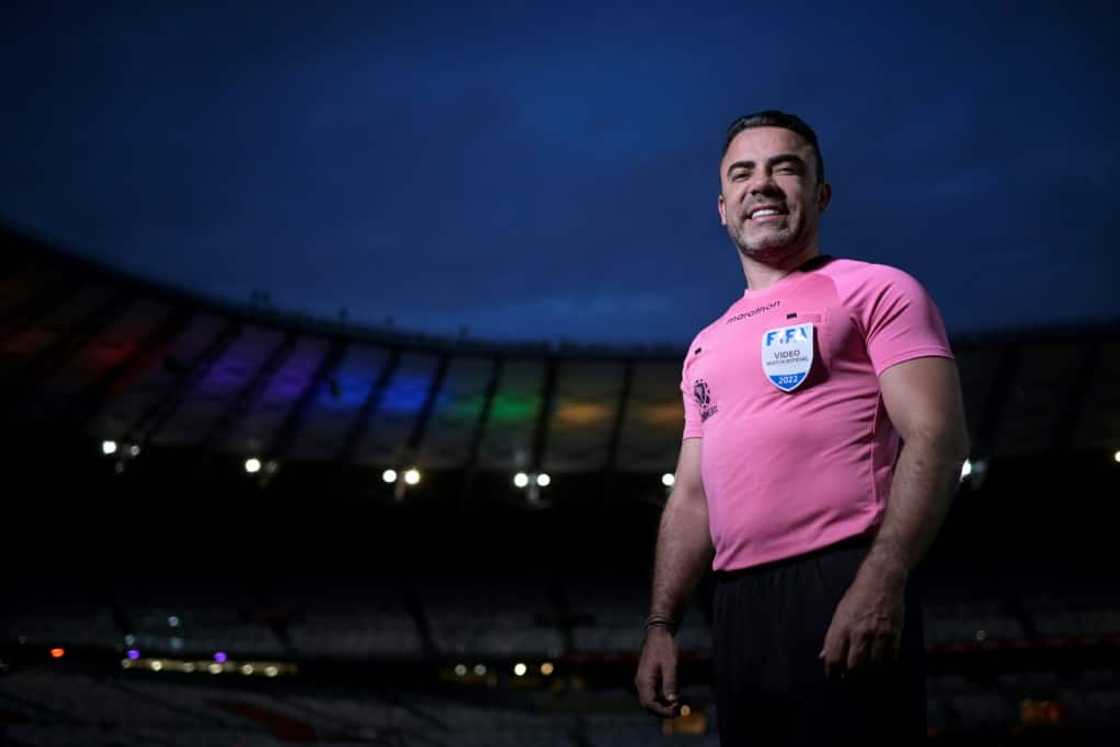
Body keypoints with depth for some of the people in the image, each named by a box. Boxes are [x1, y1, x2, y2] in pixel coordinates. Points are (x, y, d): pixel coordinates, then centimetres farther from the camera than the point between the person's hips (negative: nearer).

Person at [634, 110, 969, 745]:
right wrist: (661, 625, 12)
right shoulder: (706, 347, 23)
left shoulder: (875, 290, 3)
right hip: (737, 610, 6)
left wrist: (882, 580, -22)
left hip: (843, 586, -6)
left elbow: (937, 436, -9)